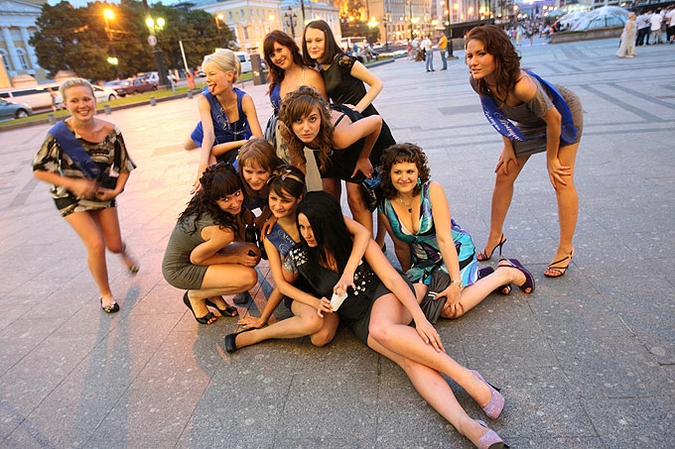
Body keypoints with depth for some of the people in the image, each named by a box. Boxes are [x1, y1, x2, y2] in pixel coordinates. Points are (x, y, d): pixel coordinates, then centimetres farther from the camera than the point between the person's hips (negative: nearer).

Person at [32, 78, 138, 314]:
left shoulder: (110, 131, -15)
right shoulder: (59, 133, -22)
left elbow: (124, 165, -2)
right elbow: (39, 170, -14)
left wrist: (117, 190, -14)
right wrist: (74, 184, -25)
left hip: (102, 193, 2)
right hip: (71, 197, -2)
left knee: (114, 245, 6)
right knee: (96, 244, -14)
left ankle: (123, 251, 48)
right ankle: (105, 294, 10)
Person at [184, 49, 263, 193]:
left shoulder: (244, 99, -27)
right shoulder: (204, 99, -25)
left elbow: (259, 139, -33)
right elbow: (209, 134, -40)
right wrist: (203, 163, -58)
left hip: (241, 143, -2)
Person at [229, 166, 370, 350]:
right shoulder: (271, 236, -4)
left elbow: (362, 232, -21)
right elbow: (281, 283, -5)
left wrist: (348, 272, -36)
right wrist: (314, 302, -22)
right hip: (300, 292, 0)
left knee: (321, 337, -30)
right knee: (313, 321, -35)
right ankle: (252, 335, -14)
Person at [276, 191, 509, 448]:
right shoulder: (299, 257, -3)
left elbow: (391, 278, -12)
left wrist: (420, 318, -23)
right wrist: (316, 301, -2)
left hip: (384, 295, -1)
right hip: (359, 322, 2)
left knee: (380, 328, -39)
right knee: (409, 360, -29)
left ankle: (468, 378, -33)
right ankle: (465, 423, -44)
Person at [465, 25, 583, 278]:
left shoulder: (522, 86, -43)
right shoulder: (478, 82, -24)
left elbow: (554, 119, -28)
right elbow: (498, 114, -4)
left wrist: (551, 159, -16)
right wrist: (508, 146, -3)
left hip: (563, 114, -6)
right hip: (528, 122, 6)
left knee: (561, 181, -5)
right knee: (503, 176, 4)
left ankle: (566, 249, 11)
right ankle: (495, 237, 21)